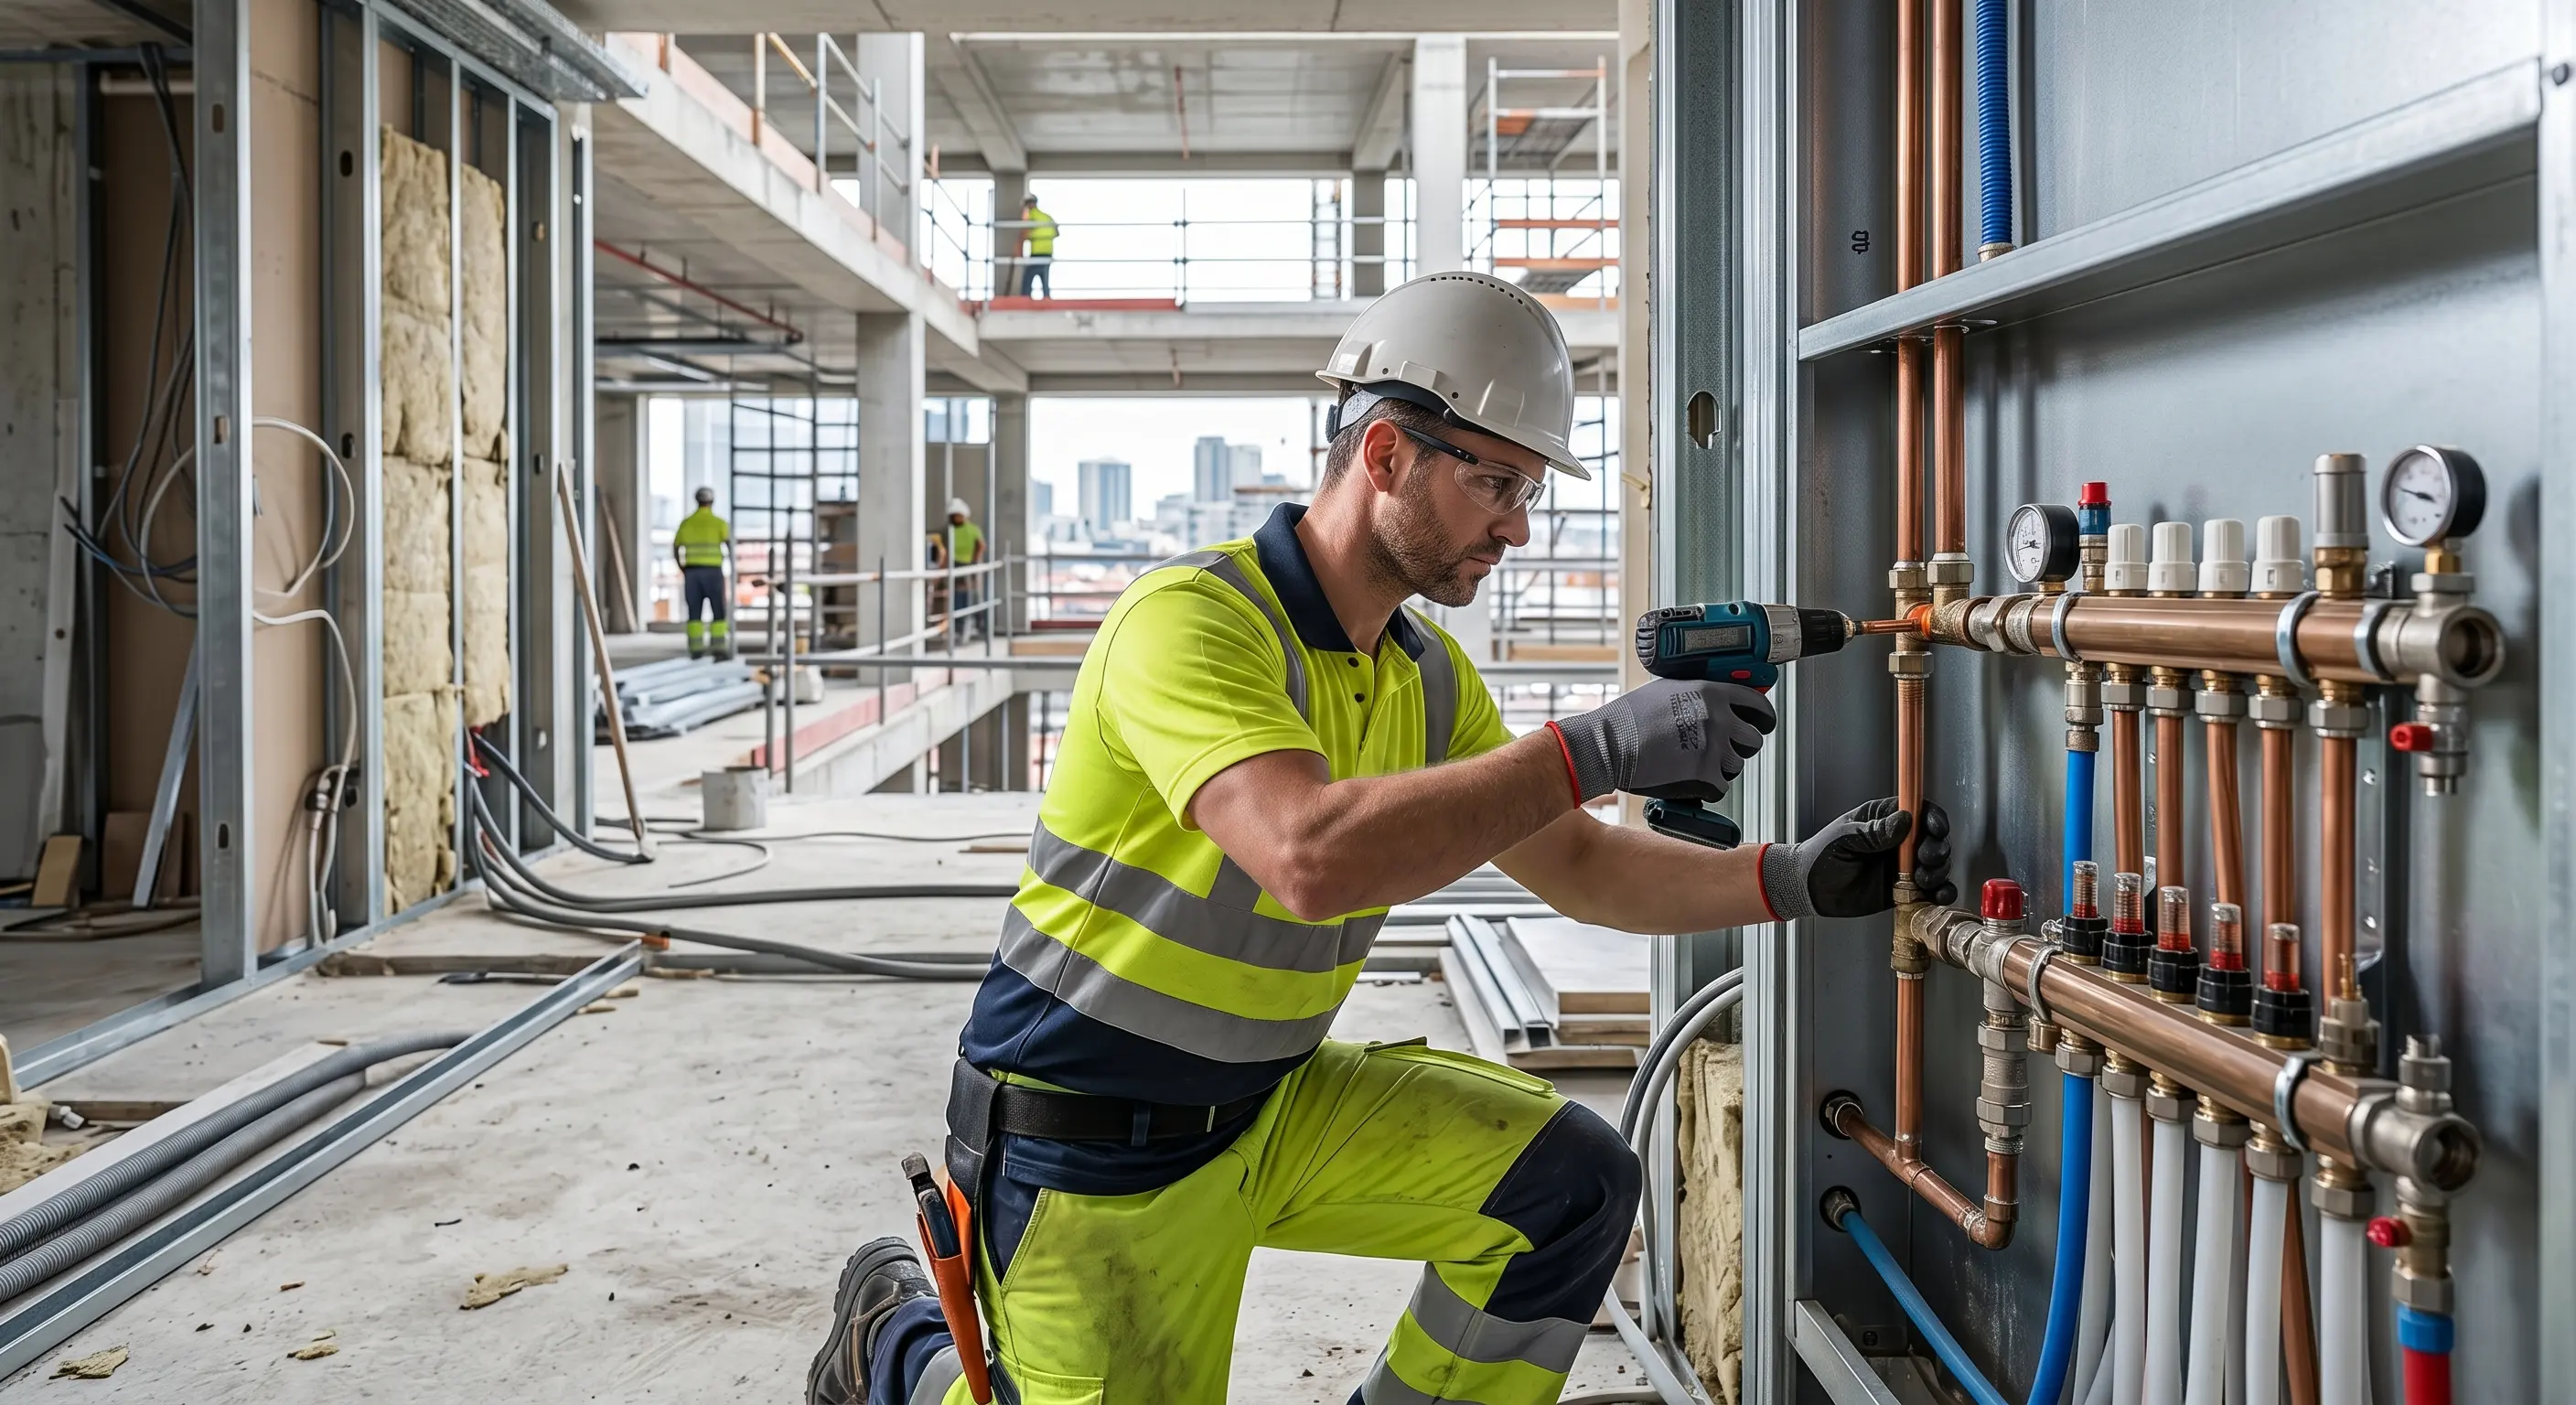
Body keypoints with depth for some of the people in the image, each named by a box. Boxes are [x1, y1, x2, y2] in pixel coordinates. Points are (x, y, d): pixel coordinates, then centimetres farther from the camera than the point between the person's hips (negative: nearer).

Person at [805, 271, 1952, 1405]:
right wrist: (1594, 748, -37)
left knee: (1567, 1184, -5)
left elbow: (1579, 867, 6)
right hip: (1089, 1140, -7)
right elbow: (1312, 856, -41)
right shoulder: (1190, 619, -24)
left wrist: (1789, 879, -8)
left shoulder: (1428, 676, 2)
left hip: (1272, 1101, 7)